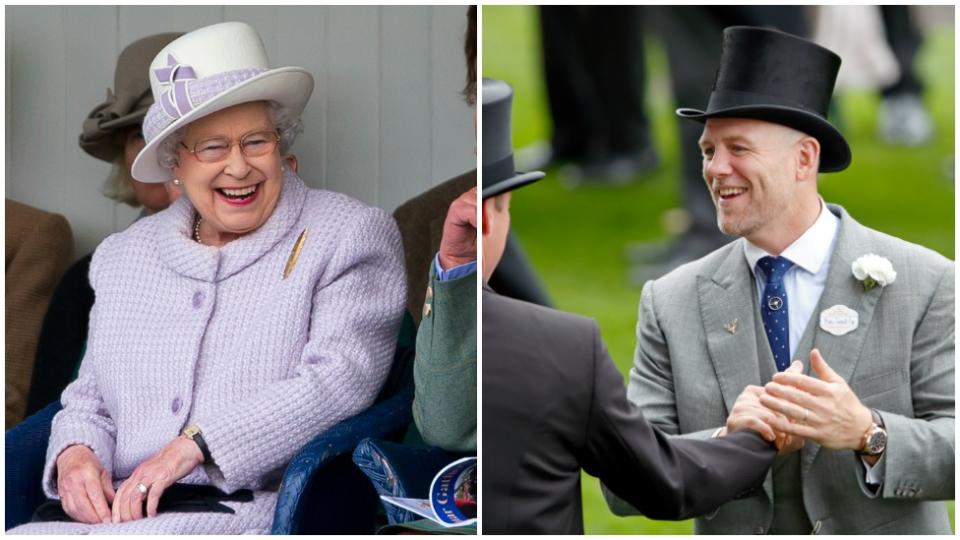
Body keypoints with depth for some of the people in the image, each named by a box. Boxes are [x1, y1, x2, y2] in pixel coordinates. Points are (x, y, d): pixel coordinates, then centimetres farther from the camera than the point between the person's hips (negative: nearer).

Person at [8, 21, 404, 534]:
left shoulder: (350, 236, 7)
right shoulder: (123, 256, 24)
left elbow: (339, 380, -8)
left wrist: (194, 445, -16)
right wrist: (75, 453, 1)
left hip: (253, 508, -5)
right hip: (115, 510, 5)